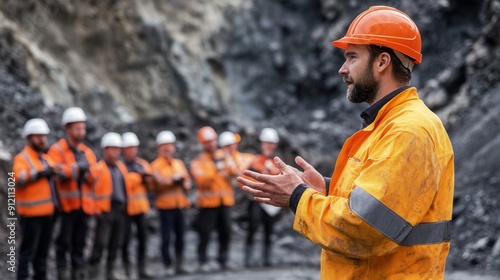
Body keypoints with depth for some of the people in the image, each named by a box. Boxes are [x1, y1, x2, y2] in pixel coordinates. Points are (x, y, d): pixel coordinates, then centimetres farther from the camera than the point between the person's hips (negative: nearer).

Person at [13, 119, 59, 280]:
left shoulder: (46, 159, 19)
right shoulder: (22, 158, -8)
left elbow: (53, 181, 30)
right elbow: (18, 177, -28)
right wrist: (40, 173, -36)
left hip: (47, 213, 8)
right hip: (31, 214, -8)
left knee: (42, 252, 14)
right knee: (28, 251, -7)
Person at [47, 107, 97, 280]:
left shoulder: (88, 153, 14)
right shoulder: (57, 150, -3)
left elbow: (93, 179, 6)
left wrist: (87, 171, -14)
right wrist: (77, 168, -18)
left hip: (84, 205, 5)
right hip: (66, 204, -5)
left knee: (79, 243, 10)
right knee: (64, 241, -2)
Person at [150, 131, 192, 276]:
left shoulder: (179, 163, 17)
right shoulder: (156, 165, -2)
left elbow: (187, 180, 13)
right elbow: (158, 182, -16)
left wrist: (185, 183, -8)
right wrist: (173, 179, -18)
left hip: (180, 205, 5)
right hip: (165, 205, -5)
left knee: (180, 236, 8)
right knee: (166, 237, -4)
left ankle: (180, 264, 17)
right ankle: (168, 266, 2)